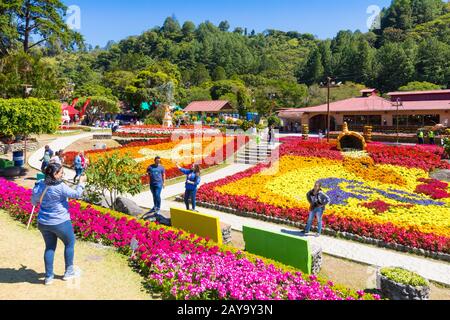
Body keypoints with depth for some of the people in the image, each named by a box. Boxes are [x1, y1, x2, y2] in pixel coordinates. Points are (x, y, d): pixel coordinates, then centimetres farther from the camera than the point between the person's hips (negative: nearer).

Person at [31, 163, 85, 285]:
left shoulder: (39, 185, -2)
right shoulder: (60, 187, -22)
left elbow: (33, 201, 11)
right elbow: (77, 194, -15)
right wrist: (81, 183, 1)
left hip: (43, 223, 6)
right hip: (60, 223, -6)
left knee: (50, 247, 19)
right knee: (70, 243, 17)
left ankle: (49, 276, 23)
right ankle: (69, 272, 28)